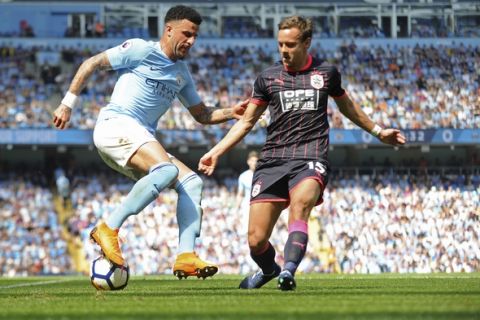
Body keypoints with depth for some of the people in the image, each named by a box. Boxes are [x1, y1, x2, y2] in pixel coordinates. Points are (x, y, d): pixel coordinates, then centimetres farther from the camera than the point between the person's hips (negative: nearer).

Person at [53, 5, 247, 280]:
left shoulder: (182, 73, 22)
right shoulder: (141, 50, -1)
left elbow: (201, 114, 30)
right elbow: (91, 64, 1)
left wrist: (231, 113, 11)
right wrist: (68, 104, -3)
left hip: (142, 140, 8)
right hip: (116, 124, -8)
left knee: (192, 182, -6)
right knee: (168, 169, -32)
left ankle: (186, 257, -17)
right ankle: (109, 228, -28)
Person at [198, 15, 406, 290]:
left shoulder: (326, 72, 10)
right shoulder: (268, 77, 11)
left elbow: (347, 106, 29)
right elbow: (247, 121, 17)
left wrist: (378, 131, 36)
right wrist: (216, 152, 8)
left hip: (311, 159, -2)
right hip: (272, 161, 2)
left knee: (300, 205, -37)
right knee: (256, 241, -5)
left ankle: (288, 270, -48)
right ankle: (269, 270, 28)